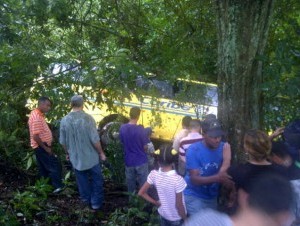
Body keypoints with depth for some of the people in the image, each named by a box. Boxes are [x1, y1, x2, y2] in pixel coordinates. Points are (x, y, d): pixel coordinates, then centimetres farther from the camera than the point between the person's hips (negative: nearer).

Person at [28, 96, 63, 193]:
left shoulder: (37, 114, 9)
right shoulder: (37, 117, -24)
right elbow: (35, 136, -27)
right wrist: (46, 148, -19)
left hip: (42, 146, 10)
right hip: (41, 147, -10)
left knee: (44, 168, 17)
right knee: (55, 166, -4)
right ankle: (58, 187, 3)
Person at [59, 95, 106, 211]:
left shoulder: (64, 120, -7)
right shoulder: (87, 118, -20)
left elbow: (63, 141, 3)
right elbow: (95, 139, -19)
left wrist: (68, 153, 20)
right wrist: (101, 153, -4)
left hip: (75, 157, 4)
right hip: (91, 156, -4)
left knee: (82, 181, 20)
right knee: (96, 180, 15)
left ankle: (86, 201, 36)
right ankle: (96, 203, 20)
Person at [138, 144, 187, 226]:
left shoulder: (154, 174, -19)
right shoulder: (178, 179, -31)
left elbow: (141, 193, -11)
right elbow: (179, 205, -22)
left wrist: (156, 203, -1)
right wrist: (185, 219, -6)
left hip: (163, 215, 4)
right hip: (177, 218, -4)